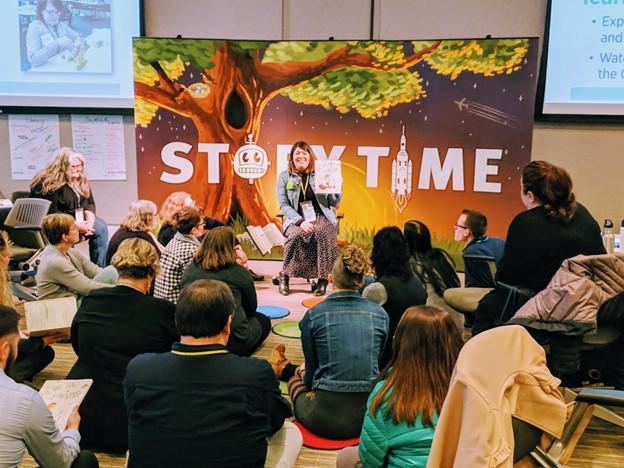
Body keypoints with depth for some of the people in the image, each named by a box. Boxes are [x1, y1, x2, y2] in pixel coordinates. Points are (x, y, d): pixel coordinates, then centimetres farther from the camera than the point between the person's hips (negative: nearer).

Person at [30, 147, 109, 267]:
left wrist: (90, 220, -11)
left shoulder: (81, 181, 8)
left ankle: (99, 268, -8)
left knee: (101, 227, -13)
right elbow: (51, 213, -20)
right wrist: (75, 225, -23)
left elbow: (90, 203, 10)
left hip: (80, 220, 7)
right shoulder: (49, 183, -15)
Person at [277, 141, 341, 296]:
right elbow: (283, 205, -1)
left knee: (323, 233, -34)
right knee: (296, 235, -34)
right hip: (296, 219, 0)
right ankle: (285, 275, -14)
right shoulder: (284, 176, 7)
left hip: (322, 217, 1)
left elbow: (335, 203, 8)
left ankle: (323, 278, -23)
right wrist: (300, 221, -16)